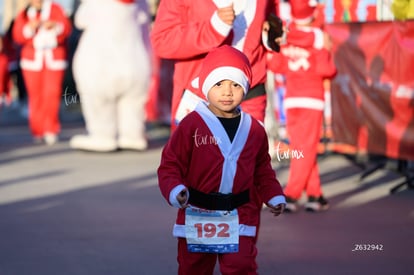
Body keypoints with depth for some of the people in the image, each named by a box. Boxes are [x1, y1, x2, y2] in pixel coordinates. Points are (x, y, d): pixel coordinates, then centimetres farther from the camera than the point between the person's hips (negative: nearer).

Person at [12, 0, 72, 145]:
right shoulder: (23, 15, 10)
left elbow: (66, 29, -7)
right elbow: (18, 36, -2)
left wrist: (55, 26, -28)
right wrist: (30, 28, -20)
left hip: (54, 59, -2)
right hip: (33, 59, 2)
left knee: (52, 94, -12)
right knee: (35, 96, -2)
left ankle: (51, 130, -8)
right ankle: (38, 131, 4)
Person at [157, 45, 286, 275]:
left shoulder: (254, 129, 4)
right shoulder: (192, 125, -8)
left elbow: (263, 170, 16)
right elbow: (170, 165, -7)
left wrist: (274, 196, 4)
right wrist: (175, 191, -24)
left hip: (239, 218, 1)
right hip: (197, 218, -1)